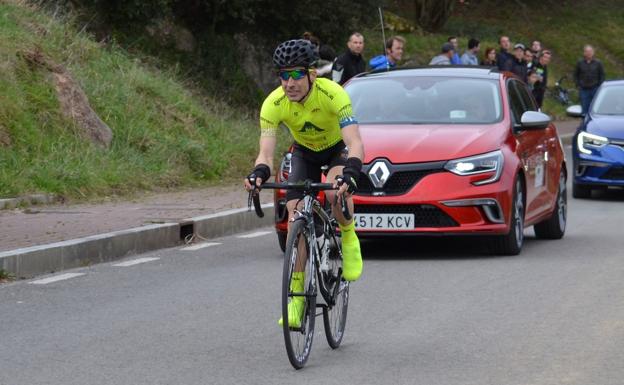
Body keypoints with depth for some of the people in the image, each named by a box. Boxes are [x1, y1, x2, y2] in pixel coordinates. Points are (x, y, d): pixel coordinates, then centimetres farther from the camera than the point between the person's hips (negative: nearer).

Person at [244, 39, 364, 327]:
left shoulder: (332, 94, -36)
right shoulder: (273, 104, -28)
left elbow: (355, 144, -44)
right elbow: (266, 153, -33)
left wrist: (350, 174, -62)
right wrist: (258, 174, -55)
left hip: (338, 149, -3)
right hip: (304, 152, 3)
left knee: (336, 193, -35)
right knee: (296, 217, -13)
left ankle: (348, 235, -2)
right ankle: (297, 296, -5)